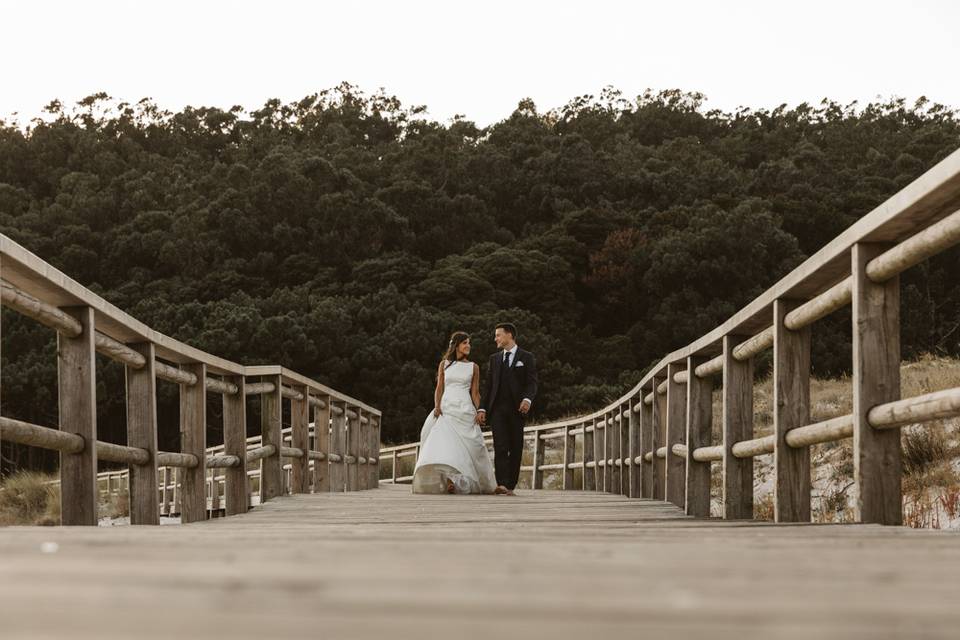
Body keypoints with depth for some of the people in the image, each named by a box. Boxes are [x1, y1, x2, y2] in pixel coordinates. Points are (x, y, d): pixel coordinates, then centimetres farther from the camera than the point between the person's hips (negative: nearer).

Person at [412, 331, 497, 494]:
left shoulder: (473, 367, 11)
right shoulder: (444, 364, 12)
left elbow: (475, 392, 8)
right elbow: (439, 388, 9)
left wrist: (479, 412, -4)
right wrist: (437, 406, -8)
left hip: (465, 410, 0)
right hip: (446, 408, 0)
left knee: (463, 446, -8)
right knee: (443, 443, -13)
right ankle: (444, 481, -16)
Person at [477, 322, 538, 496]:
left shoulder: (526, 358, 6)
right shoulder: (494, 358, 17)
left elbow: (532, 383, -3)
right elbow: (488, 385, 14)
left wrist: (527, 399, -23)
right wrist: (482, 408, 3)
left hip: (517, 410, -2)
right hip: (497, 409, 2)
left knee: (515, 449, 0)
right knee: (500, 447, -11)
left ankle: (511, 486, 4)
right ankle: (501, 484, -21)